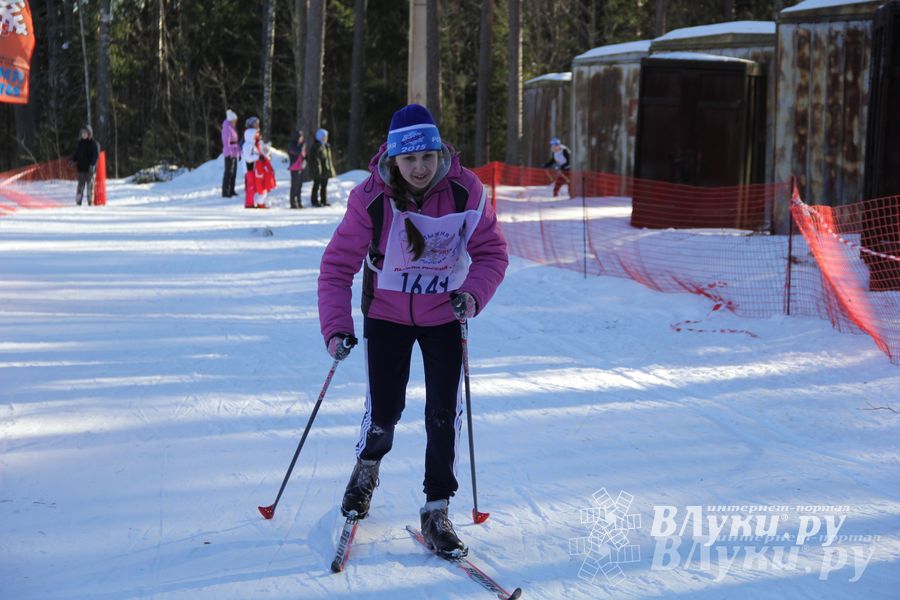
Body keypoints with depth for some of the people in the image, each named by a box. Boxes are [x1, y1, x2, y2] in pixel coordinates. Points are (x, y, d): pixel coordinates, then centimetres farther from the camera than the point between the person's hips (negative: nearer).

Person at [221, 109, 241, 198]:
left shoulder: (233, 128, 16)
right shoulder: (227, 128, -13)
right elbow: (226, 142, -18)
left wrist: (239, 153, 19)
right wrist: (229, 153, -22)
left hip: (234, 153, 10)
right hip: (229, 154, -10)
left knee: (234, 172, 13)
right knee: (228, 173, -9)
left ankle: (231, 191, 20)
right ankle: (225, 192, -7)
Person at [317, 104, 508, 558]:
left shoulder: (465, 192, -19)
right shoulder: (370, 199, -21)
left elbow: (492, 252, -8)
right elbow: (338, 265, -16)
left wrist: (474, 293, -28)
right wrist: (336, 327, -27)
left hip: (444, 315, 1)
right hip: (387, 314, -1)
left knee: (445, 412, -6)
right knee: (384, 410, 3)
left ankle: (437, 510, 8)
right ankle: (367, 467, 38)